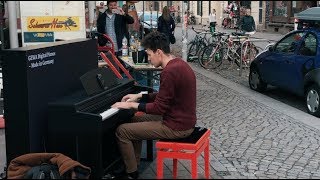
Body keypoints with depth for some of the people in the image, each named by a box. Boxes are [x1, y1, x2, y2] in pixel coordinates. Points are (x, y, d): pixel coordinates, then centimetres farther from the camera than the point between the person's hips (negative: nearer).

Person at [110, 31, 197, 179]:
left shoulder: (169, 72, -25)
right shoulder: (178, 63, 6)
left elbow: (159, 108, -21)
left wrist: (131, 105, -10)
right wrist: (140, 96, 14)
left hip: (177, 127, -10)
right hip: (184, 120, 10)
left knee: (122, 131, -2)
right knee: (136, 119, 24)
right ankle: (134, 163, 29)